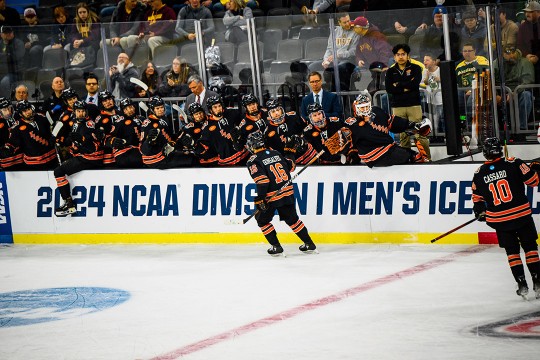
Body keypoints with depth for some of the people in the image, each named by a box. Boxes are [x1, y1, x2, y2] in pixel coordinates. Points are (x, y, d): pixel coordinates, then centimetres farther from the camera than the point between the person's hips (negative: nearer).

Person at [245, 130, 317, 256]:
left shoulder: (253, 162, -10)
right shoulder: (275, 153, 8)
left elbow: (262, 181, -20)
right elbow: (291, 166, 18)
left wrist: (260, 199, -18)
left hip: (272, 196, -6)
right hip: (288, 192, 6)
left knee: (262, 220, 14)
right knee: (292, 218, 18)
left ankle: (276, 246, 9)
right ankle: (309, 244, 20)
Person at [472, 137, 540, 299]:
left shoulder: (479, 174, 1)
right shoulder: (513, 164, -8)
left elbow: (477, 198, 13)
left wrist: (480, 212, 31)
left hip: (499, 220, 2)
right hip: (521, 215, -2)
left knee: (512, 251, 14)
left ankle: (522, 284, 7)